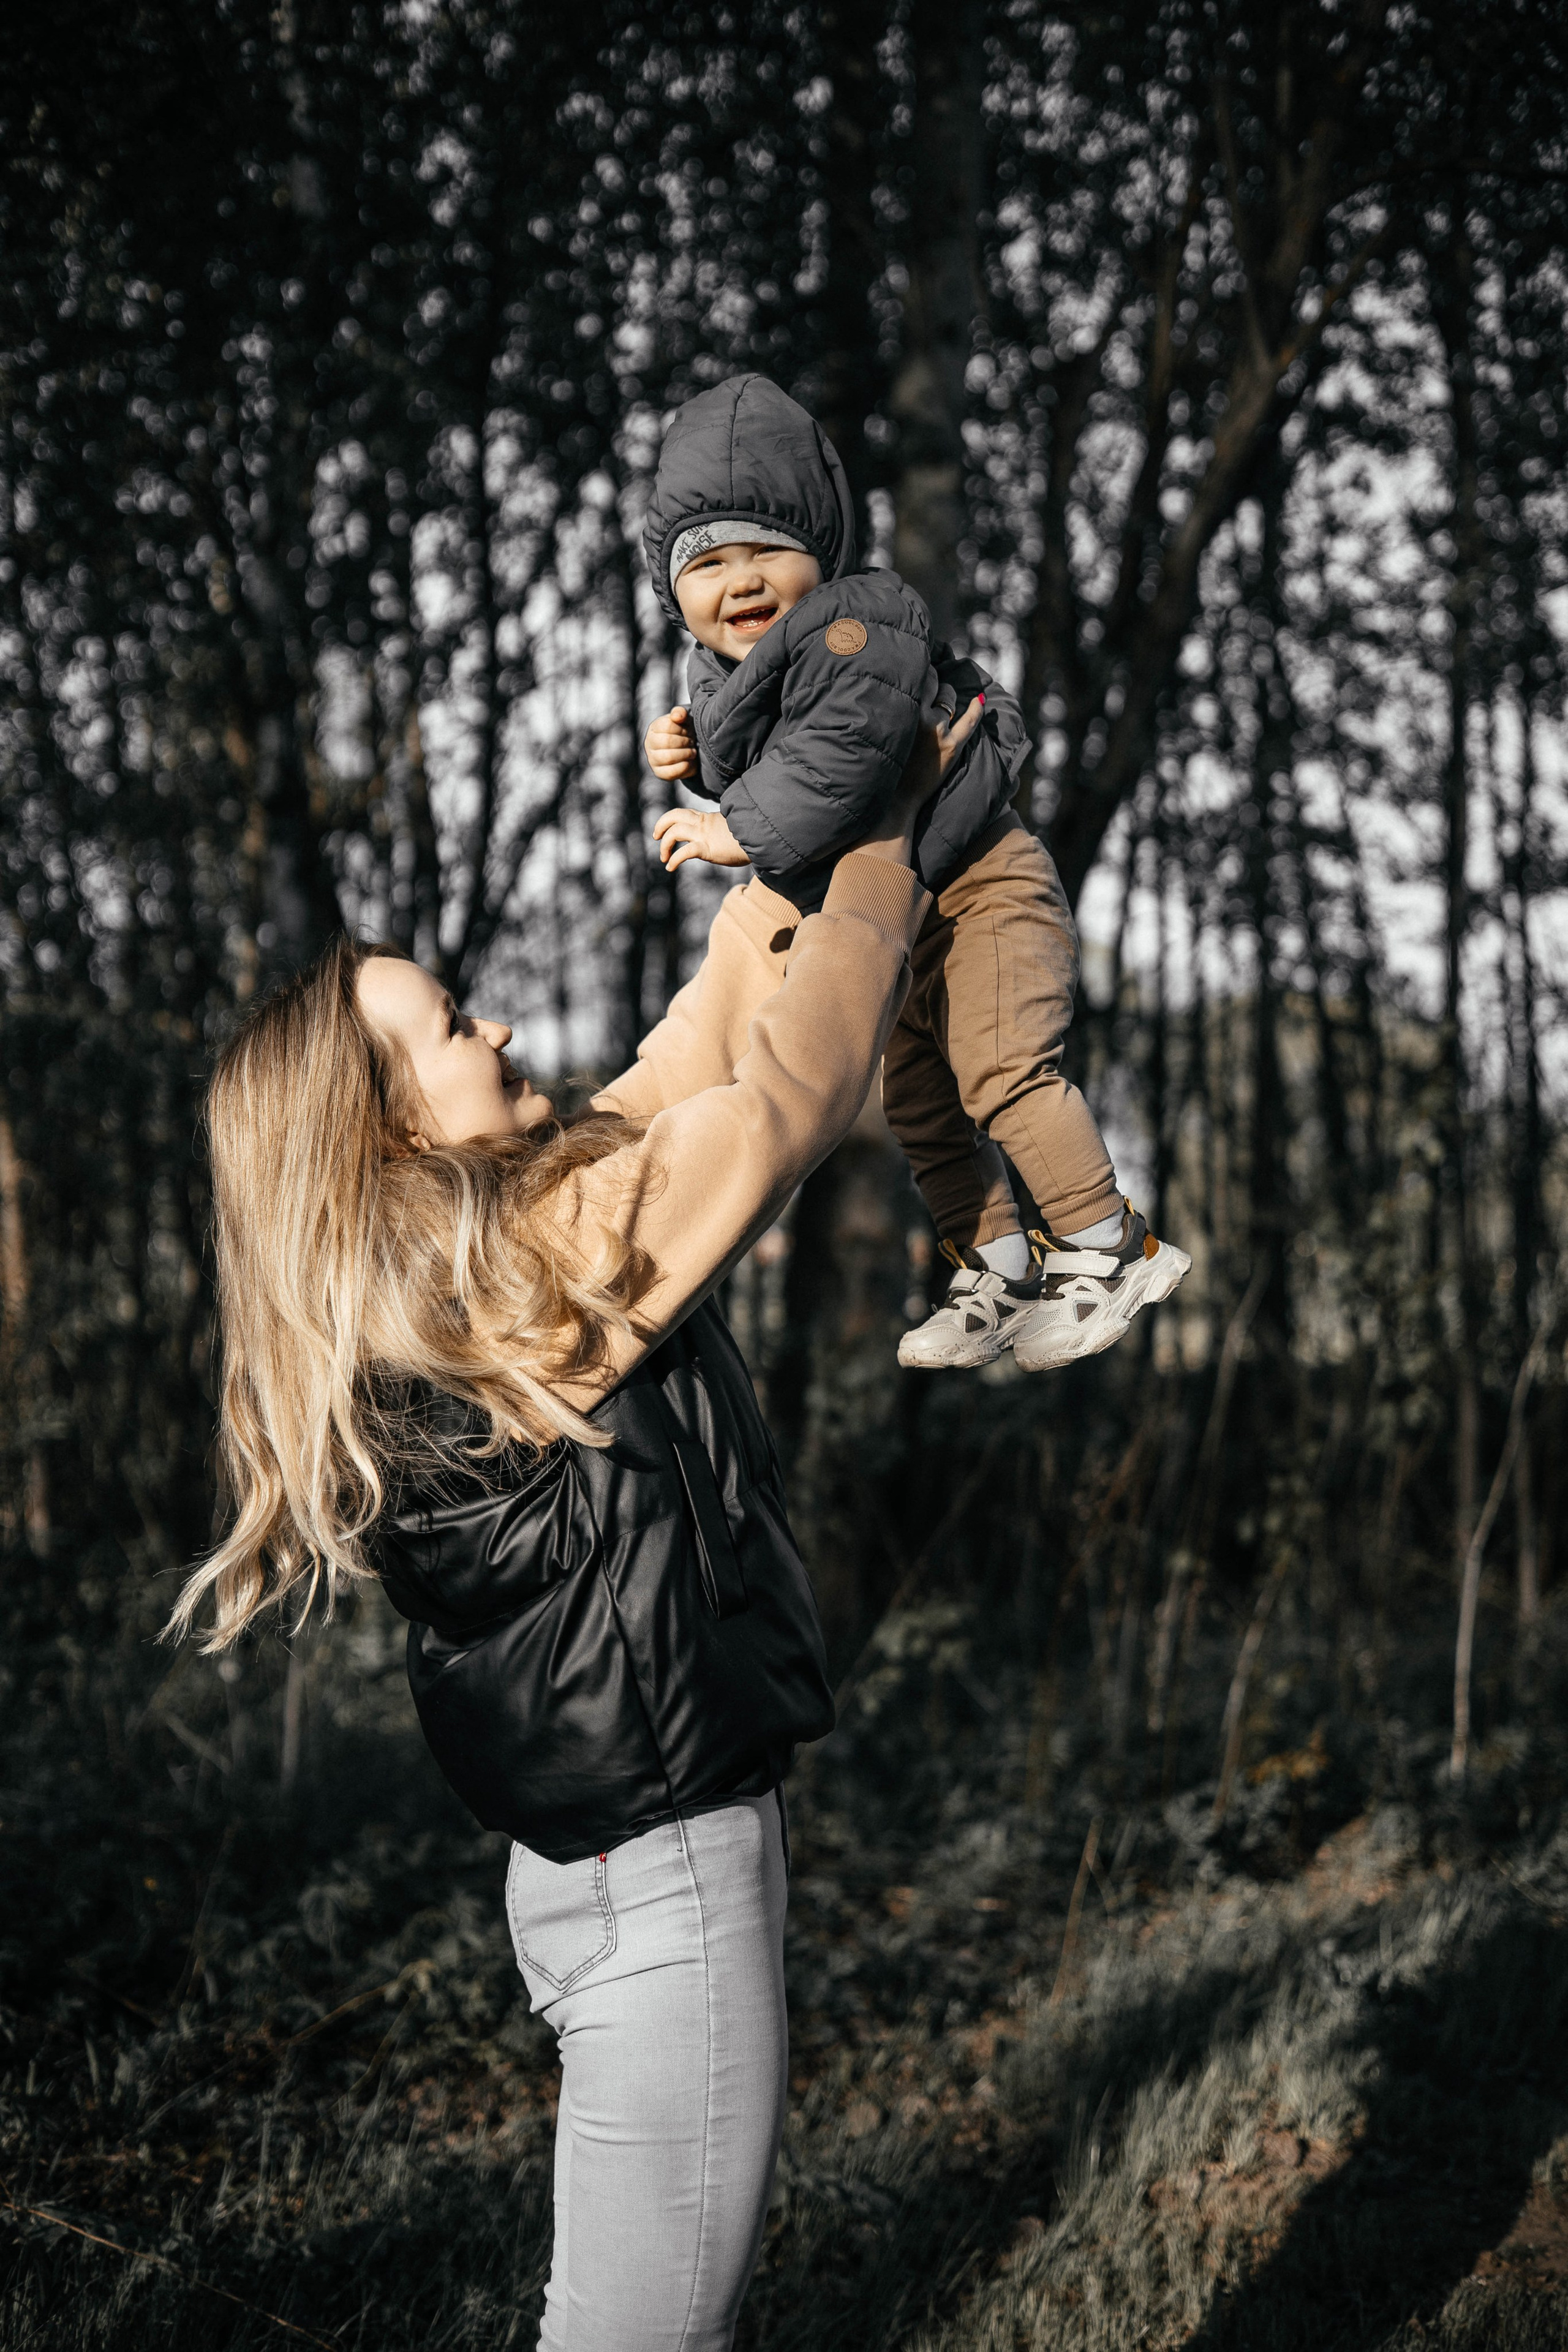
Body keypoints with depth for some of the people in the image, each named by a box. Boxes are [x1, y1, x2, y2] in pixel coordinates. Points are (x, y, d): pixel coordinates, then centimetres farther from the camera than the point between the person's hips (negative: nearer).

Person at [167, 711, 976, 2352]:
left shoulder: (451, 1270, 6)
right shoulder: (538, 1262, -19)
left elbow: (692, 1068, 15)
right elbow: (796, 1088, -10)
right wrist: (885, 833, 3)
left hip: (603, 1858, 10)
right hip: (665, 1867, -10)